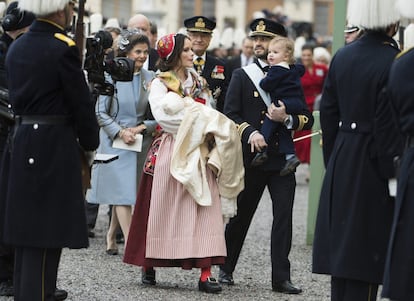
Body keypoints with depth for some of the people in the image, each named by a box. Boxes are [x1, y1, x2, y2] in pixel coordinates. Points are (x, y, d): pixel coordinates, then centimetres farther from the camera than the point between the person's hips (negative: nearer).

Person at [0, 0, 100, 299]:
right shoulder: (64, 48, -14)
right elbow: (81, 102, -10)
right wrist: (89, 143, 4)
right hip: (54, 148, -8)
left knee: (25, 242, 14)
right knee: (45, 244, -7)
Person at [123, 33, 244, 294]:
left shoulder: (198, 82, 16)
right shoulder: (160, 84, 1)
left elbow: (210, 113, 12)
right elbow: (163, 115, -14)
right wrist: (196, 119, -11)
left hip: (199, 153, 4)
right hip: (170, 152, -4)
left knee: (204, 210, -6)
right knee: (162, 211, 1)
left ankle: (206, 274, -11)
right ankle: (149, 267, 13)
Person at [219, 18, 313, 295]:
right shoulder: (242, 76, 5)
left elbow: (308, 119, 6)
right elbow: (230, 114, -2)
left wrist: (287, 119, -14)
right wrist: (250, 132, -20)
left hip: (282, 158, 1)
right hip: (250, 157, -1)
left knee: (284, 215, -5)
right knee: (240, 215, 8)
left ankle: (281, 277, -2)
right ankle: (226, 269, 23)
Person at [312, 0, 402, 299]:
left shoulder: (342, 57, 5)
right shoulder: (393, 63, -17)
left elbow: (328, 114, 9)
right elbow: (387, 128, -18)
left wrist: (332, 161, 17)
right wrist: (392, 173, -11)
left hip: (342, 162, 7)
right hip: (372, 169, -7)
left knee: (342, 246, 13)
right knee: (365, 252, -2)